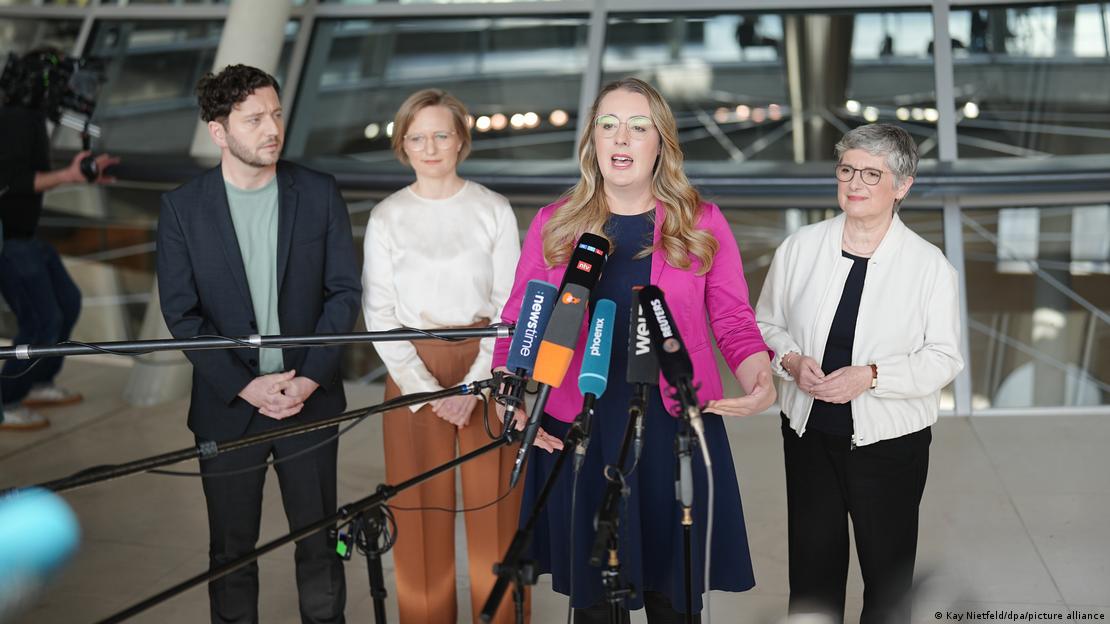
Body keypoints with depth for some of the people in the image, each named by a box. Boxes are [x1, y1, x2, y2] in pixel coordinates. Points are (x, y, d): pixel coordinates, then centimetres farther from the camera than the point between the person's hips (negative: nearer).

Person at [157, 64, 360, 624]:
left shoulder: (319, 193, 0)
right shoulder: (182, 206, -3)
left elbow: (344, 291, 0)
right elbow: (182, 313, -5)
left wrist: (311, 377, -10)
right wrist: (245, 387, -13)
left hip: (310, 398, 1)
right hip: (229, 405, 0)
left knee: (320, 542, 9)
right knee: (231, 551, 10)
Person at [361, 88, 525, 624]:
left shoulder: (494, 210, 2)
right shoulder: (386, 218, 3)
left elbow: (510, 305, 0)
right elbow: (378, 313, 0)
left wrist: (475, 384, -11)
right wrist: (424, 388, -10)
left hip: (486, 370, 0)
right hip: (413, 373, 1)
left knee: (493, 511, 1)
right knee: (421, 514, 3)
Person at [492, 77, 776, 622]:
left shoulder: (702, 223, 3)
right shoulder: (553, 224, 5)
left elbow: (734, 323, 4)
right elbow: (519, 324, 8)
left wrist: (758, 379, -15)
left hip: (674, 430, 0)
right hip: (576, 432, 1)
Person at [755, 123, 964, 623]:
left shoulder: (929, 264, -9)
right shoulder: (800, 248, -2)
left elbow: (944, 358, -9)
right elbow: (766, 323, 8)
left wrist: (871, 376, -22)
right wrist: (791, 360, -12)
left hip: (890, 440, -2)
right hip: (809, 432, 2)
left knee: (888, 573, 13)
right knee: (812, 568, 14)